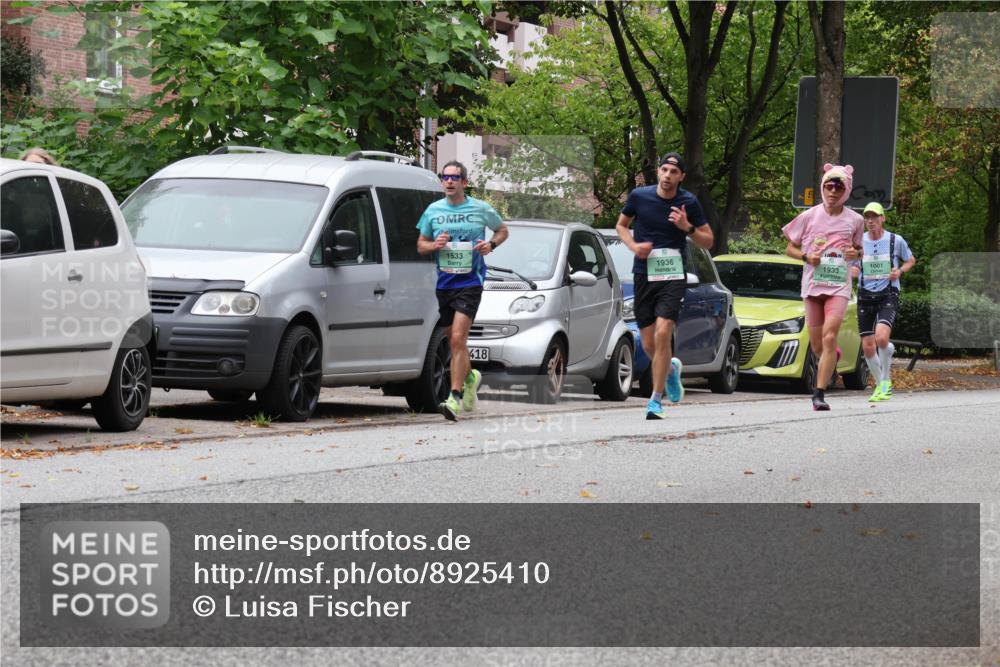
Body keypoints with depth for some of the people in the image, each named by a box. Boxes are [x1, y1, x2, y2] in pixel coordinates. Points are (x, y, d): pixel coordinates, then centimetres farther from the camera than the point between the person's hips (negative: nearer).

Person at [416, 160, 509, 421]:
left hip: (470, 281, -4)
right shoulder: (433, 210, 7)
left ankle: (455, 397, -19)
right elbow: (420, 244, 14)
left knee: (458, 338, -17)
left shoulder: (481, 209, 0)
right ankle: (470, 376, 43)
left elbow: (502, 230, 16)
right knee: (455, 341, 14)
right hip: (443, 282, 4)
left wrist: (491, 245, -5)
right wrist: (434, 244, -9)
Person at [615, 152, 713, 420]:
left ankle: (656, 400, -10)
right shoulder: (639, 196, 0)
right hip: (644, 275, 2)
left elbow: (708, 241, 5)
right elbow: (621, 225, 16)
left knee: (662, 334, -18)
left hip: (674, 276, -2)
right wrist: (633, 245, -3)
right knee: (648, 345, 5)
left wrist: (687, 227, -14)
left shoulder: (689, 202, -3)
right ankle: (671, 368, 41)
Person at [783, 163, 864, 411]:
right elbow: (790, 248, 9)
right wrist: (806, 256, -11)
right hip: (812, 285, 2)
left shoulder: (854, 220, 4)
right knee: (817, 346, 8)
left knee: (829, 337, -20)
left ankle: (819, 393, -21)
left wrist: (855, 253, -5)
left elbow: (858, 249, 19)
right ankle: (833, 355, 46)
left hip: (839, 285, -1)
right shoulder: (809, 216, 2)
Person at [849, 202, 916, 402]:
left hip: (888, 295, -3)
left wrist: (900, 271, -5)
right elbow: (851, 270, 15)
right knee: (867, 346, 0)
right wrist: (852, 271, -9)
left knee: (881, 337, -25)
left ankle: (886, 379, -3)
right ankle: (880, 385, 20)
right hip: (865, 296, 3)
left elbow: (911, 260, 15)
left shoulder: (896, 241, -1)